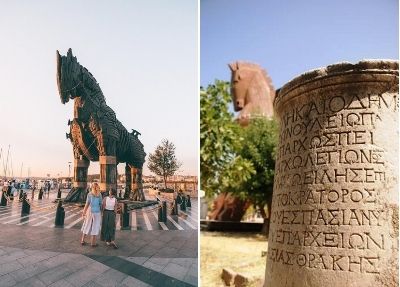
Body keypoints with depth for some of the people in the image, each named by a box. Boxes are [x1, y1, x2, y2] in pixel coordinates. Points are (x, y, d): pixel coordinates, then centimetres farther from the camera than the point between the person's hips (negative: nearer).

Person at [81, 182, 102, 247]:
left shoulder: (89, 194, -7)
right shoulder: (99, 195, -6)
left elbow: (87, 204, -10)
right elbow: (101, 204, -4)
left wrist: (83, 212, -5)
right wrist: (101, 212, 9)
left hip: (90, 211, 1)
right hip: (97, 212, -1)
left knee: (87, 226, 15)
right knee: (95, 227, 6)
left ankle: (82, 240, 21)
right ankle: (93, 242, 9)